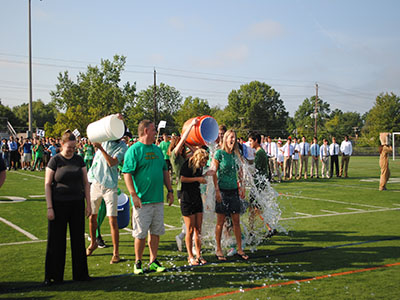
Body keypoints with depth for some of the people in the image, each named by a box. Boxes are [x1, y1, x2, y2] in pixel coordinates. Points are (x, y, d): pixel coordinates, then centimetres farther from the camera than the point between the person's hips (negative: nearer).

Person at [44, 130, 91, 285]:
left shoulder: (79, 160, 7)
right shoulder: (55, 160, -3)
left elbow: (85, 182, 10)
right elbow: (47, 184, -4)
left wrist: (88, 204, 5)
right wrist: (49, 207, -9)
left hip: (77, 204, 3)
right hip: (59, 204, -3)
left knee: (78, 239, 9)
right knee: (56, 240, 3)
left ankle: (80, 273, 21)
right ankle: (53, 276, 15)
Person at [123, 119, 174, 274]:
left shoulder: (157, 149, 15)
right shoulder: (134, 150, -8)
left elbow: (165, 171, 21)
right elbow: (127, 173, -13)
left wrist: (170, 190, 15)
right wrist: (134, 195, -18)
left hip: (158, 199, 6)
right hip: (142, 201, -6)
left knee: (156, 232, 11)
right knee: (141, 234, 1)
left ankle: (153, 262, 21)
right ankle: (138, 262, 15)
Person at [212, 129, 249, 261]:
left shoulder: (236, 154, 9)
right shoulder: (219, 153, -7)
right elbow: (214, 172, -9)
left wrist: (242, 186, 10)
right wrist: (217, 190, -14)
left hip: (234, 190, 5)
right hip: (223, 190, -5)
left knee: (236, 221, 8)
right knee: (220, 221, 3)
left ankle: (240, 249, 16)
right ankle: (218, 249, 13)